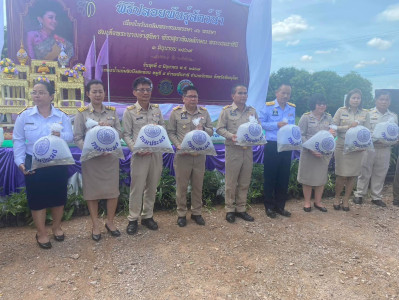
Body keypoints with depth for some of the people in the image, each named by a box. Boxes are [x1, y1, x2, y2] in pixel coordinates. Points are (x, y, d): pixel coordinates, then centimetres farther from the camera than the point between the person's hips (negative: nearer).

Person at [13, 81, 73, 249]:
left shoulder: (61, 116, 0)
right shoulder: (24, 116, -1)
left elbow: (70, 136, -9)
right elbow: (18, 141, -2)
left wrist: (61, 135, -32)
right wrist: (20, 161, -11)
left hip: (58, 164, 1)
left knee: (58, 196, 11)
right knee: (37, 198, 5)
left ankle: (56, 227, 33)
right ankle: (41, 233, 22)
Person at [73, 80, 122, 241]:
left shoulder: (112, 111, 8)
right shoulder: (82, 113, 0)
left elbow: (120, 132, 6)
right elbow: (77, 137, -4)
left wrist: (108, 127, -13)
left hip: (111, 156, 2)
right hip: (91, 158, -2)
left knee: (113, 189, 6)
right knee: (92, 191, 7)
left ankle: (110, 222, 26)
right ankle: (95, 225, 23)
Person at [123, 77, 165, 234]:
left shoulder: (157, 109, 7)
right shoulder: (129, 111, -3)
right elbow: (126, 134, -4)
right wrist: (136, 149, -18)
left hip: (156, 154, 4)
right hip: (139, 155, -4)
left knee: (152, 187, 12)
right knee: (137, 188, 2)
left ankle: (147, 216, 27)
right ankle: (133, 219, 18)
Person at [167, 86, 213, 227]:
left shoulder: (204, 112, 8)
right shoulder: (176, 112, -1)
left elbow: (211, 130, 11)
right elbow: (170, 132, 0)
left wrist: (203, 129, -11)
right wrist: (178, 145, -14)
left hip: (200, 155, 3)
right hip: (182, 155, -2)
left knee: (198, 186, 12)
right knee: (181, 186, 6)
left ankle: (196, 212, 29)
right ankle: (181, 214, 22)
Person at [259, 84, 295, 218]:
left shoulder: (292, 108, 9)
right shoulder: (268, 106, -5)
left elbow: (293, 126, 15)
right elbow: (261, 123, -9)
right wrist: (277, 125, -17)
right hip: (272, 146, -4)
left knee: (284, 177, 10)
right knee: (270, 177, 4)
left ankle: (280, 206, 24)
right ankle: (269, 206, 17)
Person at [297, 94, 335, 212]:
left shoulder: (328, 117, 8)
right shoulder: (306, 117, -5)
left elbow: (333, 132, 16)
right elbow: (300, 135, -9)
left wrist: (332, 133, -10)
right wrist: (311, 149, -19)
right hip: (308, 153, -4)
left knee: (322, 177, 10)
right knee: (307, 177, 4)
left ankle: (318, 202, 27)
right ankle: (307, 202, 20)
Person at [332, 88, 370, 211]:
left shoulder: (365, 114, 8)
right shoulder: (341, 111, 2)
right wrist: (348, 127, -14)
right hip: (342, 147, -2)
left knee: (352, 176, 6)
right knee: (342, 175, -2)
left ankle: (346, 199, 22)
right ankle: (337, 197, 20)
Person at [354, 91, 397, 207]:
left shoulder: (393, 116, 10)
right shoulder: (368, 114, -3)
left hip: (385, 149, 4)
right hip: (369, 148, -4)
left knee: (380, 174, 11)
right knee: (364, 172, 5)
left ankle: (376, 197, 23)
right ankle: (359, 194, 17)